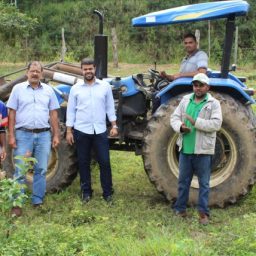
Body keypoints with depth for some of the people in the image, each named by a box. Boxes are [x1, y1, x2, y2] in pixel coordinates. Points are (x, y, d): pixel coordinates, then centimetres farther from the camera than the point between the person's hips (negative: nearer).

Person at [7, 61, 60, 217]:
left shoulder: (48, 90, 8)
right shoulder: (18, 89, 2)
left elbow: (53, 114, 9)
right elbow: (12, 113, 1)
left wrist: (56, 135, 4)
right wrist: (11, 136, -5)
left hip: (43, 135, 2)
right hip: (23, 134, -2)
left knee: (41, 170, 8)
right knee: (20, 171, -1)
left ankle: (38, 201, 18)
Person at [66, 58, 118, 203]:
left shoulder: (105, 86, 4)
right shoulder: (76, 89, 3)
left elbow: (110, 107, 7)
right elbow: (71, 111, 4)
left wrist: (114, 126, 0)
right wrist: (69, 131, 0)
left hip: (100, 131, 0)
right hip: (81, 131, 0)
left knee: (104, 162, 0)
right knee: (84, 163, 7)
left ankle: (108, 192, 11)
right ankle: (86, 192, 19)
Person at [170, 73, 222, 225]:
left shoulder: (213, 104, -5)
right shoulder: (185, 100, 9)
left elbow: (216, 124, -16)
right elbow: (174, 117, 8)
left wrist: (196, 122, -24)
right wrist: (180, 126, -13)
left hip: (203, 150, -4)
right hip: (185, 149, 4)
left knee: (204, 183, 4)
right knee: (183, 181, 14)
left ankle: (203, 212, 13)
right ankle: (180, 208, 26)